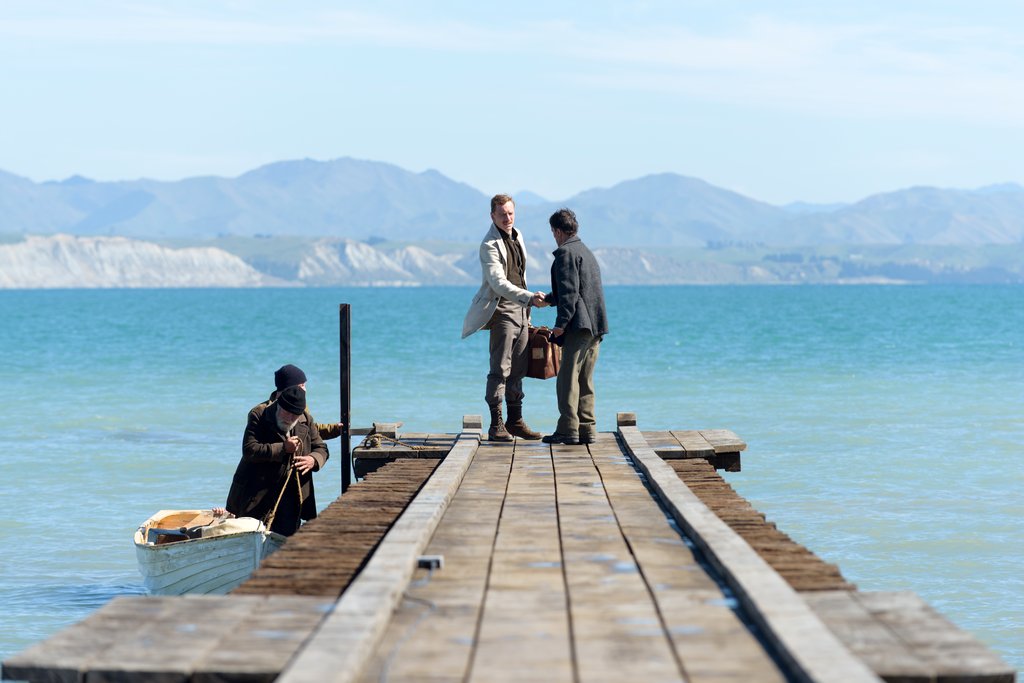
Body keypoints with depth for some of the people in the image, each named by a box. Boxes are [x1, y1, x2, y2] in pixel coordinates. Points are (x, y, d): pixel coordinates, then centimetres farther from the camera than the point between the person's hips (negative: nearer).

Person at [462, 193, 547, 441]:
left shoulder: (517, 236, 14)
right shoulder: (489, 245, -13)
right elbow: (499, 283, -24)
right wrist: (529, 297, -34)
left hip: (520, 309, 8)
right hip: (502, 310, -8)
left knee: (518, 369, 9)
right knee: (500, 369, -9)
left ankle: (515, 421, 14)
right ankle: (496, 425, -7)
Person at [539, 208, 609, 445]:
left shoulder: (566, 252, -7)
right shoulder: (586, 252, 23)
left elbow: (569, 292, -17)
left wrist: (561, 323, -18)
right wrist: (548, 299, 48)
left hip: (579, 325, -9)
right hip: (596, 326, 9)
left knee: (568, 378, -8)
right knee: (584, 379, 12)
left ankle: (568, 430, -11)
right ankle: (587, 429, 11)